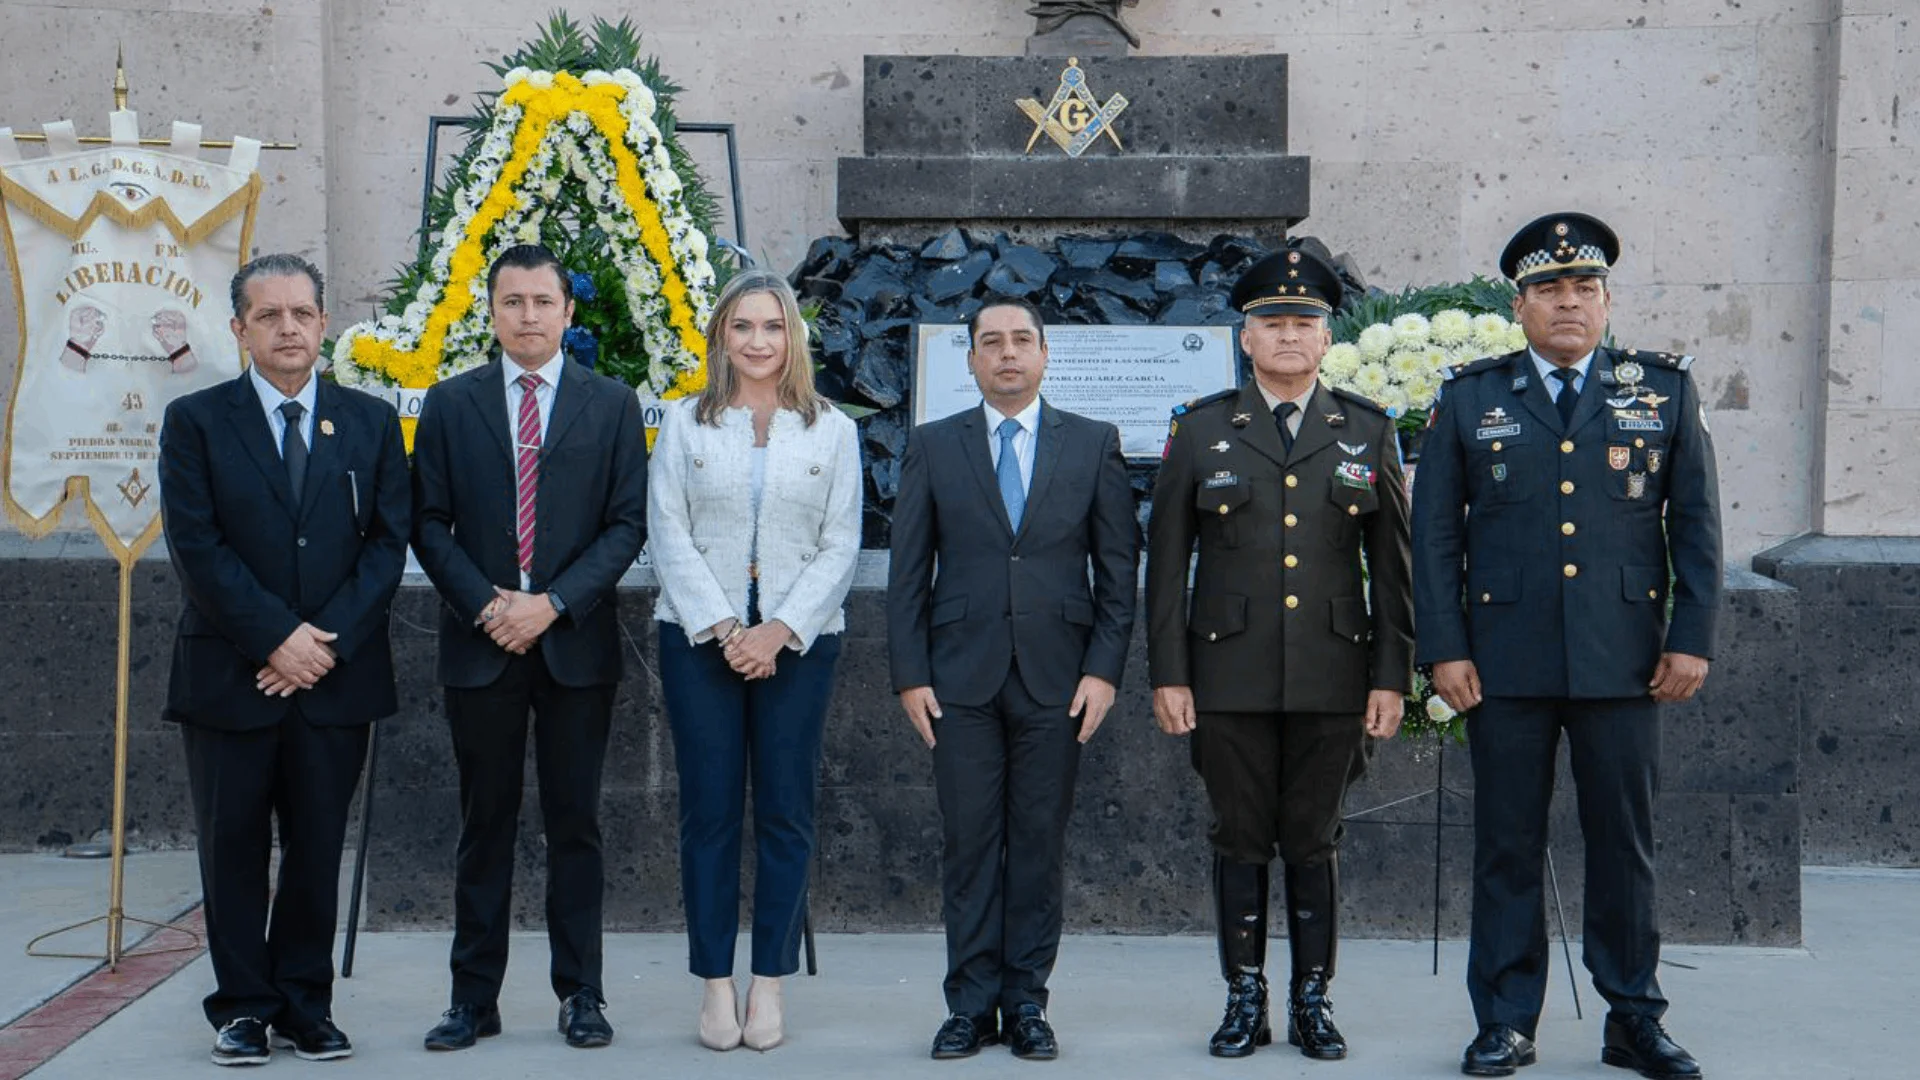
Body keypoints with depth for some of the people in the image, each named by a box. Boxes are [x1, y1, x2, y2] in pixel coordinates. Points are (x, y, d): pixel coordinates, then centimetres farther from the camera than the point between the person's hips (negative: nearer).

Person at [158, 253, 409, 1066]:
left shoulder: (371, 423, 8)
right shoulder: (195, 422, 2)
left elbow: (388, 543, 2)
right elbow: (196, 547, -6)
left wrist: (329, 641, -9)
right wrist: (277, 636, -13)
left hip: (338, 675, 2)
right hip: (229, 676, -1)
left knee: (318, 849, 6)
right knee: (234, 849, 5)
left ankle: (305, 1007, 16)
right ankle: (242, 1009, 15)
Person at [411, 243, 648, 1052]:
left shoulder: (613, 406, 5)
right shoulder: (451, 403, 7)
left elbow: (628, 524, -1)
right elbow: (428, 522, 4)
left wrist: (551, 603, -11)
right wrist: (485, 604, -10)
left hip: (577, 643, 0)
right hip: (480, 642, 1)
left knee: (574, 825, 5)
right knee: (485, 826, 6)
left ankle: (580, 994, 12)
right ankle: (474, 998, 12)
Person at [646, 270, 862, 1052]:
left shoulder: (832, 431, 6)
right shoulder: (684, 423, 6)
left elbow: (840, 546, 1)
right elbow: (668, 534, -1)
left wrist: (779, 631, -11)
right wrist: (722, 628, -12)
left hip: (798, 641, 0)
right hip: (699, 638, 0)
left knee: (786, 812, 2)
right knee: (709, 811, 2)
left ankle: (770, 983, 9)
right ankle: (715, 984, 8)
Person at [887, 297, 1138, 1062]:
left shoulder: (1093, 445, 7)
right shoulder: (932, 447, 7)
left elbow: (1117, 567, 5)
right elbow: (908, 572, 5)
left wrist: (1104, 668, -3)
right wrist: (910, 674, -2)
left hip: (1055, 677, 0)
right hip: (961, 677, 0)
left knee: (1040, 843, 4)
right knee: (969, 844, 2)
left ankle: (1026, 1001, 13)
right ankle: (972, 1003, 10)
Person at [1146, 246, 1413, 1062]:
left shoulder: (1368, 433, 8)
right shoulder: (1200, 430, 6)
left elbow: (1392, 566, 7)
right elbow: (1166, 562, 4)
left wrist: (1392, 676, 1)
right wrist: (1167, 674, -2)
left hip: (1332, 679, 0)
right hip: (1229, 679, 0)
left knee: (1314, 841, 5)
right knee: (1240, 840, 4)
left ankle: (1312, 1002, 15)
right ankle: (1244, 1002, 14)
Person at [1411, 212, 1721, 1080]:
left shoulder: (1665, 391, 9)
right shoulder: (1470, 399, 7)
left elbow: (1697, 525, 7)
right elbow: (1435, 532, 5)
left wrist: (1692, 639, -1)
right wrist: (1444, 647, -2)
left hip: (1622, 663, 0)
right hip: (1506, 663, 0)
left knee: (1624, 840, 5)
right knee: (1507, 844, 4)